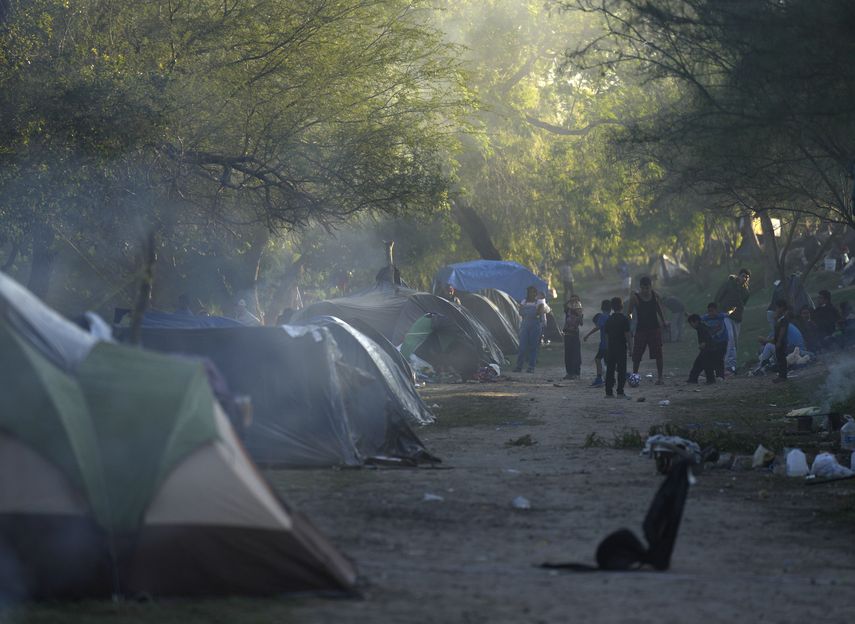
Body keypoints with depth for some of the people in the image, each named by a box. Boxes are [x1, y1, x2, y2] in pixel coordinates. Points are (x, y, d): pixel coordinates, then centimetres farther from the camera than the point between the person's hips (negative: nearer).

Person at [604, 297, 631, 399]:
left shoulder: (609, 319, 7)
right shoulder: (624, 319, -8)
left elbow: (606, 335, 10)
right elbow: (627, 334, -10)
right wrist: (629, 345, -4)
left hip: (610, 348, 4)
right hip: (621, 347, -4)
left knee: (609, 370, 7)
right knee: (621, 370, 0)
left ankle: (608, 392, 6)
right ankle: (620, 391, -5)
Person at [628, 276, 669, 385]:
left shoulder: (655, 295, 1)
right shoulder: (635, 297, -9)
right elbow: (629, 313, -6)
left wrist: (663, 321, 19)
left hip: (655, 328, 2)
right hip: (641, 329, -2)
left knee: (658, 354, -4)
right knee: (637, 356, 2)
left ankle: (659, 377, 2)